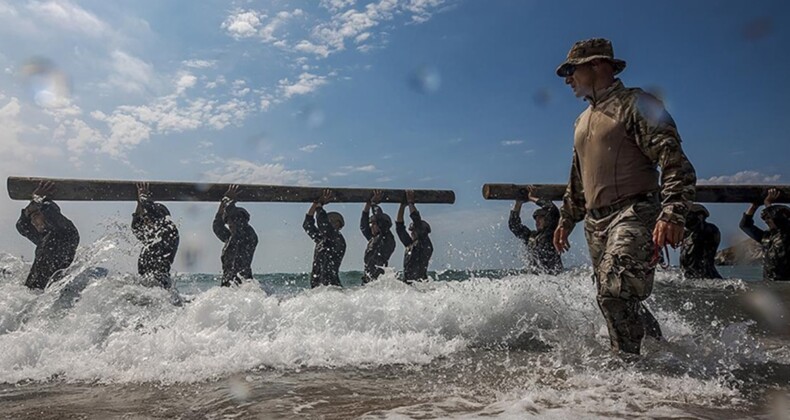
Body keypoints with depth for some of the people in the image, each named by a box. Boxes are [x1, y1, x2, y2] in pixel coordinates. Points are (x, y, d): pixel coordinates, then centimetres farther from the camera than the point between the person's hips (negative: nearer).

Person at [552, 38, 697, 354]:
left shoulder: (634, 104, -2)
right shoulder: (583, 120, 22)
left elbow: (675, 163, -13)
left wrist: (672, 214, -25)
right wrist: (566, 219, 27)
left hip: (634, 213, -8)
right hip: (595, 222, 8)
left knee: (615, 291, -22)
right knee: (620, 301, 9)